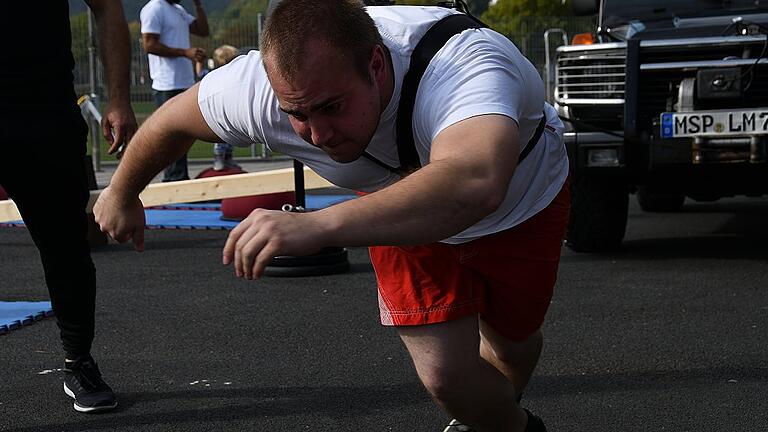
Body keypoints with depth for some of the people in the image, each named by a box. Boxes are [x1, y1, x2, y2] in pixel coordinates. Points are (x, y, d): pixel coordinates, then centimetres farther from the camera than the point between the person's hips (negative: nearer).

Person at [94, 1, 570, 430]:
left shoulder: (463, 66, -48)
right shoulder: (258, 87, -33)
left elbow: (474, 186, -70)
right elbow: (174, 120, -11)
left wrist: (320, 225, -78)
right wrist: (122, 195, 6)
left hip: (521, 202, -2)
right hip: (409, 210, 2)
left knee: (511, 346, 16)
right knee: (444, 374, -11)